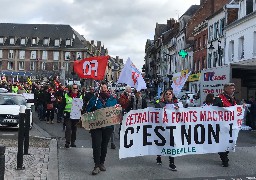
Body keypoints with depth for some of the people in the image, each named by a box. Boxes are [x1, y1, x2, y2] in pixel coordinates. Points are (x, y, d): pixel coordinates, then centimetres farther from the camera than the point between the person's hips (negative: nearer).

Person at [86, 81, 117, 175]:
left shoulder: (112, 99, 6)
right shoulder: (94, 99, 0)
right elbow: (88, 111, 4)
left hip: (108, 126, 2)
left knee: (104, 145, 13)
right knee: (96, 145, -10)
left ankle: (102, 163, 29)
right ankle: (97, 166, -4)